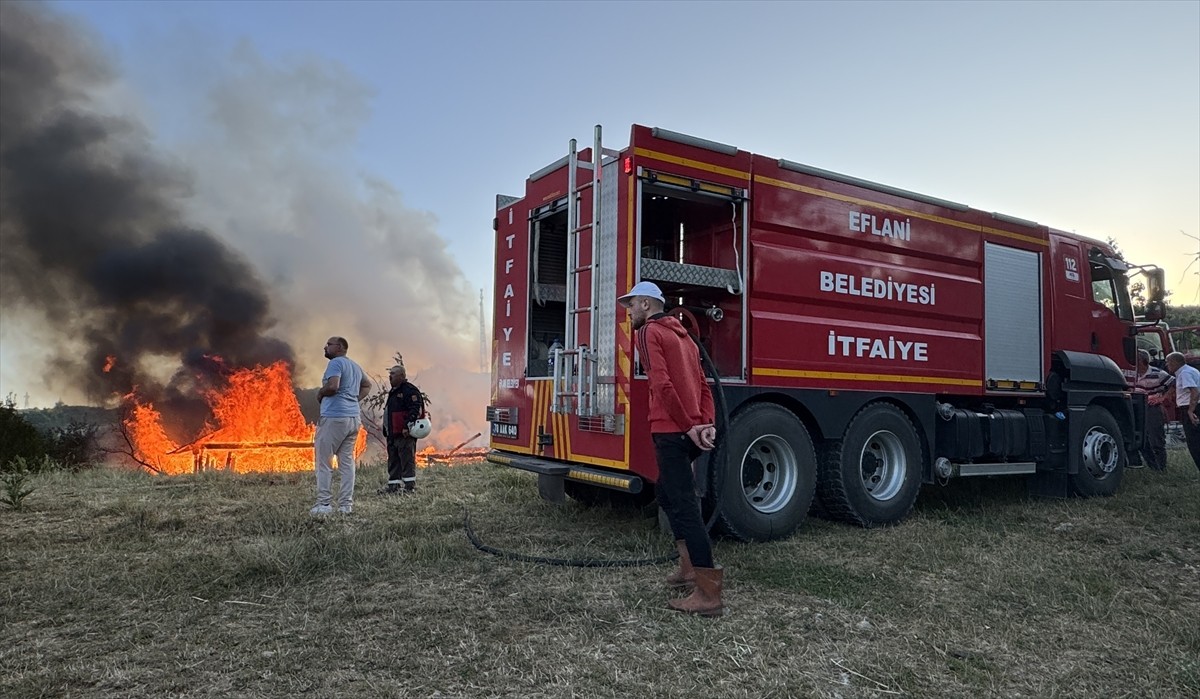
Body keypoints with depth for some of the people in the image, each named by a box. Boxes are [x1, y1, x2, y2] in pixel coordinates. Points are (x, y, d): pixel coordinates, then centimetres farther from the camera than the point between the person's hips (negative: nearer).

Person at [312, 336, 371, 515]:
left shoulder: (336, 363, -7)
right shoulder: (355, 366, 20)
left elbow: (332, 386, -22)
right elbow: (367, 385, 33)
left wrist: (320, 393, -4)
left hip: (334, 417, -8)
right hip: (354, 418, 8)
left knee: (324, 462, -2)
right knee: (347, 462, 7)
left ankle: (324, 504, -3)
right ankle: (346, 504, 7)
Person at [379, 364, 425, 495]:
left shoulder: (410, 390, -11)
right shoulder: (393, 392, 22)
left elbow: (416, 409, -21)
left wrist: (407, 426, -26)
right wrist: (386, 430, 24)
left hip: (405, 434, -10)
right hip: (393, 434, 10)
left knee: (407, 459, -7)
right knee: (393, 461, 12)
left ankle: (410, 486, -5)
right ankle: (393, 485, 17)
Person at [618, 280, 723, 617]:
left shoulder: (649, 332, -3)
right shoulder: (683, 336, 23)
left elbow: (663, 384, -16)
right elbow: (703, 385, 15)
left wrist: (689, 426, -15)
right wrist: (707, 423, 3)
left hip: (672, 431, -9)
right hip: (692, 431, 9)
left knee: (684, 505, -8)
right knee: (666, 491, 24)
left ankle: (709, 593, -7)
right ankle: (690, 567, 25)